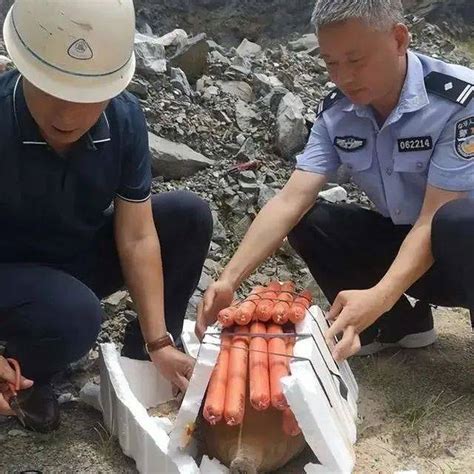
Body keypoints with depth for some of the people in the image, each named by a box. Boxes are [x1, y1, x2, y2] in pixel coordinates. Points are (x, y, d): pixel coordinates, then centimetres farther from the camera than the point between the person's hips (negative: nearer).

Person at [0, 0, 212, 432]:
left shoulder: (124, 117, -17)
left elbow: (137, 237, -15)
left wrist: (159, 342, -17)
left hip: (85, 256, 5)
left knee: (189, 216, -12)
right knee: (74, 315, -35)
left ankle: (141, 351, 5)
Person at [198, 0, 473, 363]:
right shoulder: (335, 113, -9)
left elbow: (434, 219, -30)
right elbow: (290, 202, -16)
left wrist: (378, 297, -44)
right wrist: (229, 280, -27)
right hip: (399, 241, 6)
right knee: (306, 221, -13)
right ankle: (400, 323, 4)